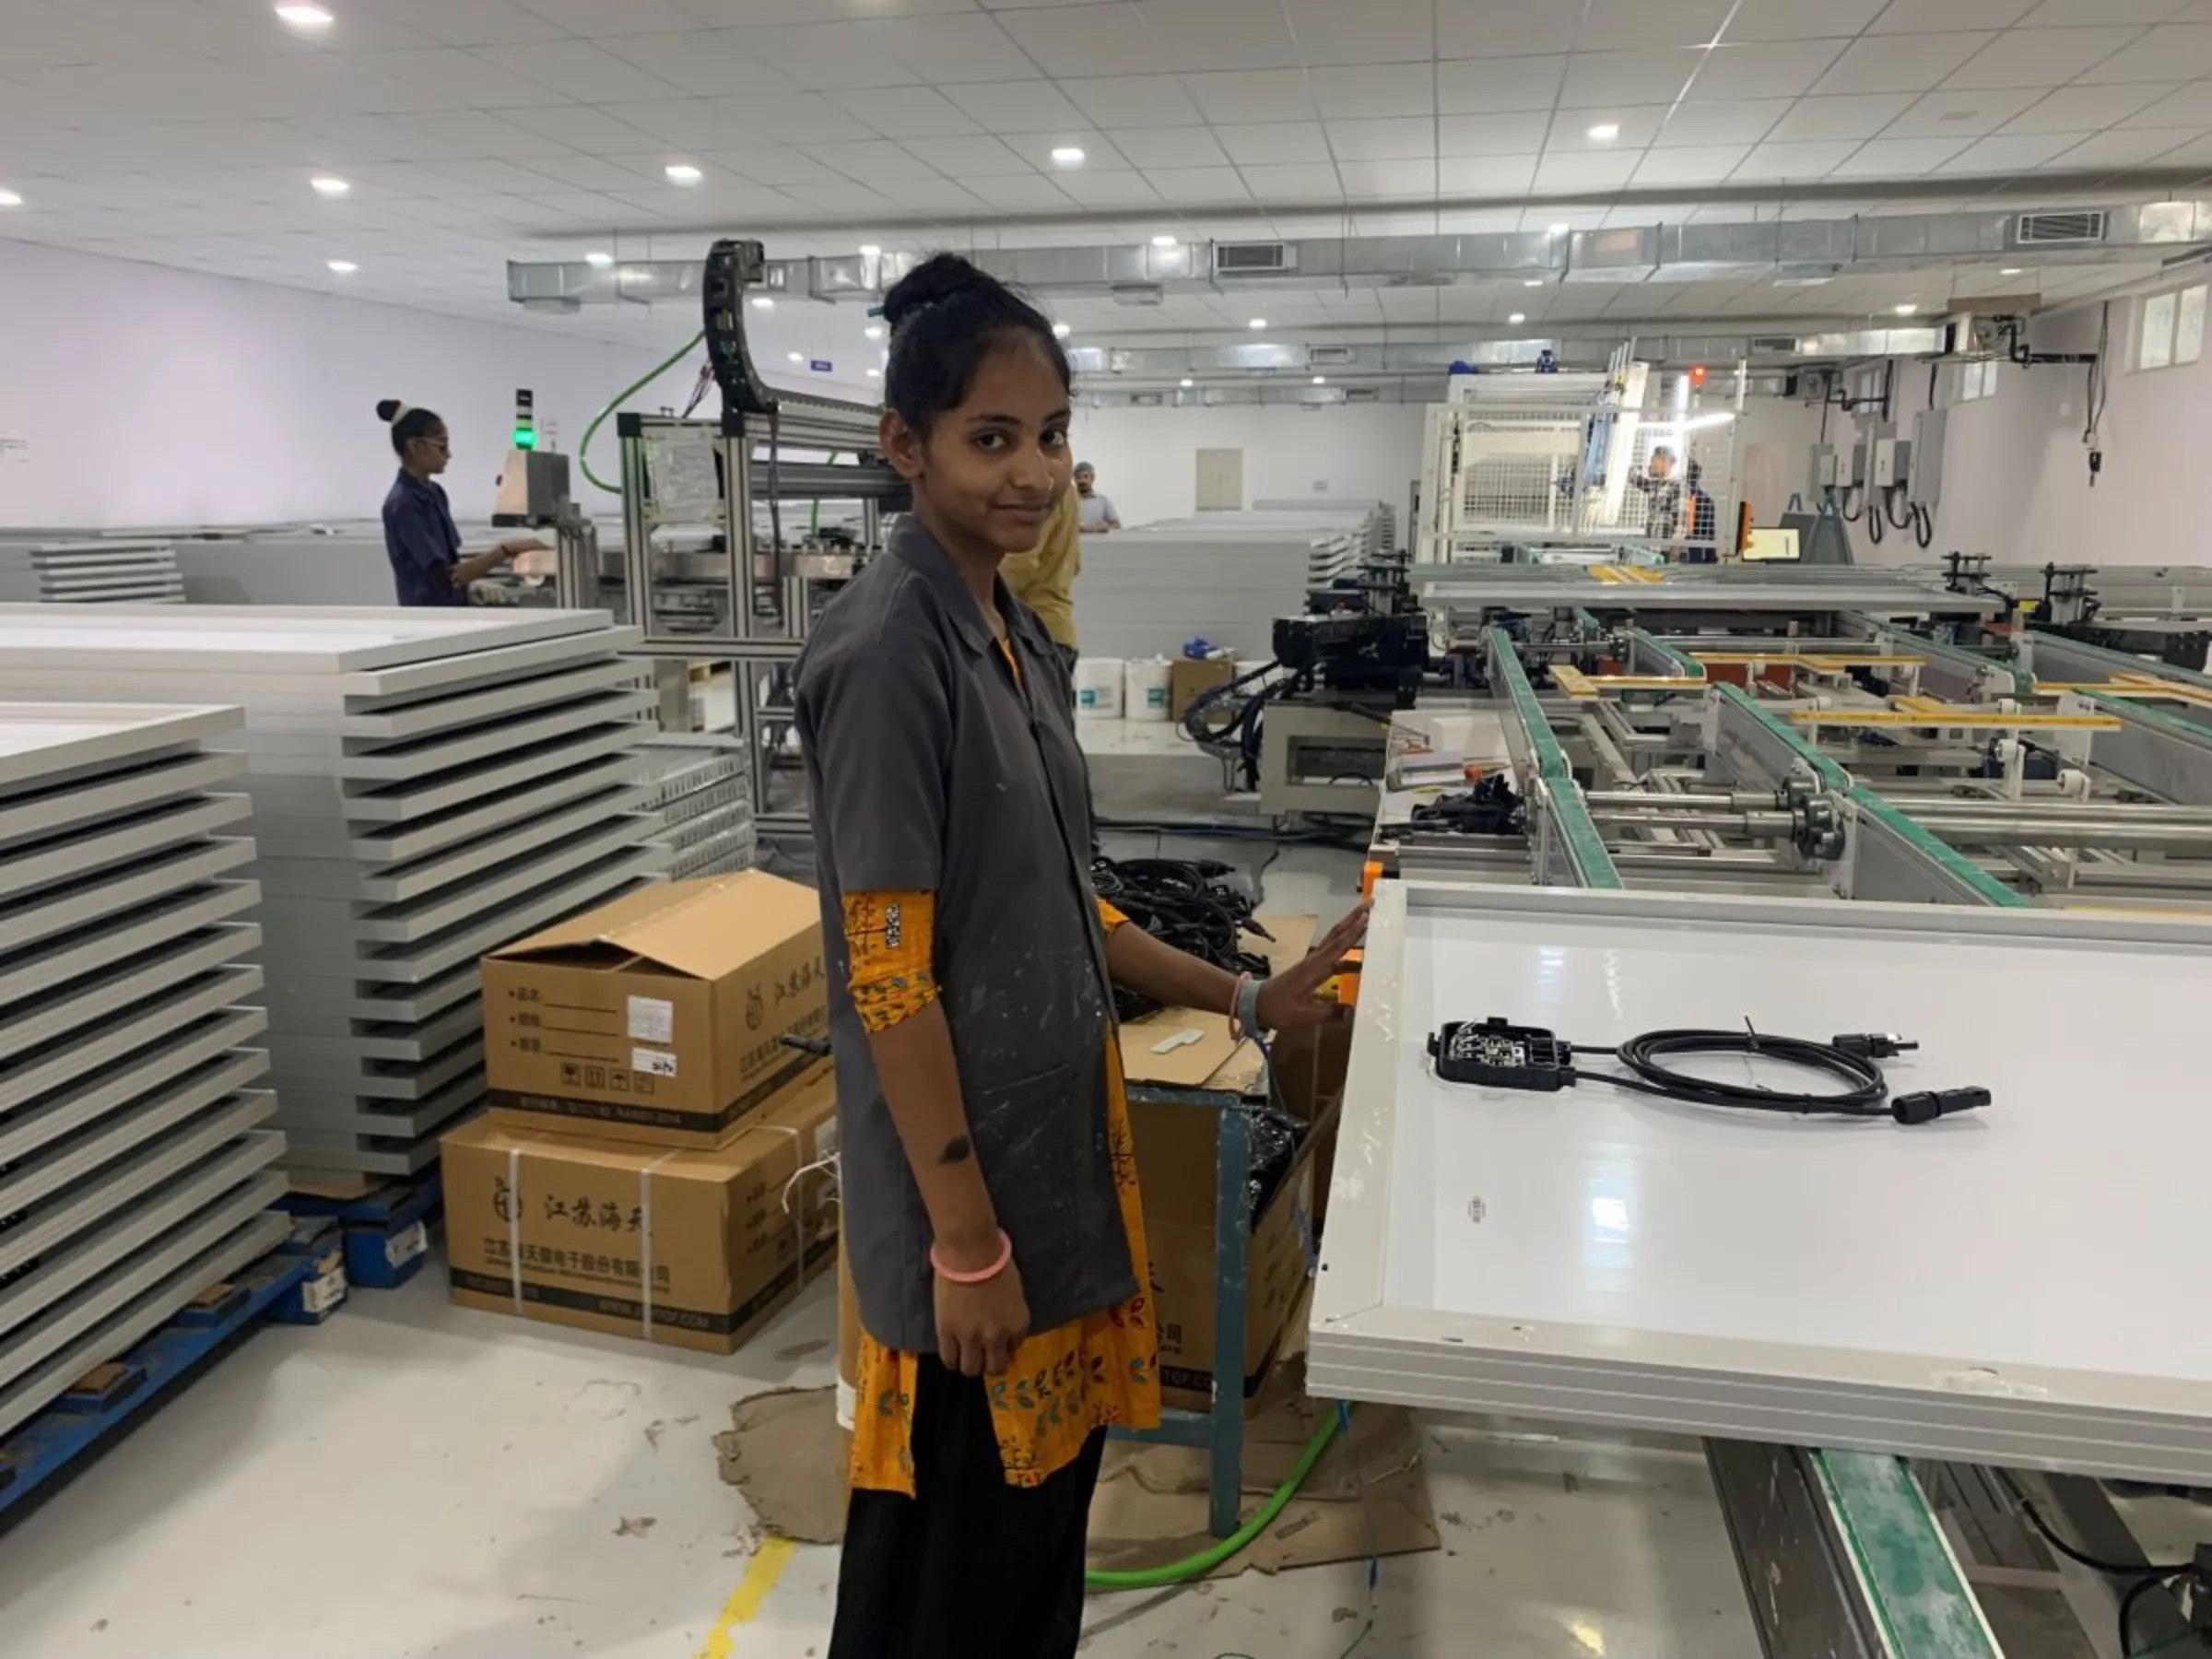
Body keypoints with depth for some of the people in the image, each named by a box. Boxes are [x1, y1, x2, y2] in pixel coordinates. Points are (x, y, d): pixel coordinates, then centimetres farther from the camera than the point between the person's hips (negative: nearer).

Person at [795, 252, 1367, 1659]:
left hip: (1057, 1140, 8)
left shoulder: (1022, 638, 7)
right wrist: (966, 1238, -18)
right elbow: (889, 975, -21)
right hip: (965, 1170, -8)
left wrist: (1246, 1001, 11)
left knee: (1044, 1508, 21)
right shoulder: (888, 652, -19)